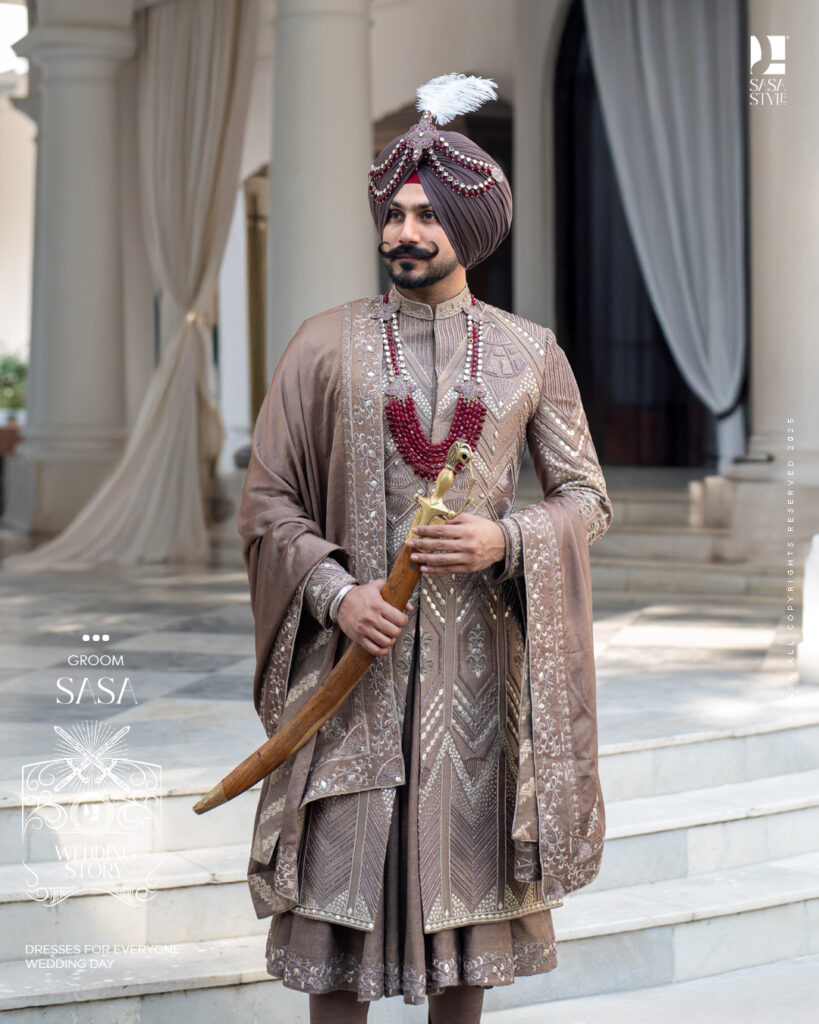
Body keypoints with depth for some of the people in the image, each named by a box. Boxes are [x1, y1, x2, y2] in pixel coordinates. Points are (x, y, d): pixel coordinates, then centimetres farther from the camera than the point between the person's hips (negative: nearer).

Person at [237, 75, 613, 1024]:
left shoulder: (529, 354, 5)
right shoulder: (325, 343, 1)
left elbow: (587, 496, 8)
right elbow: (266, 499, 2)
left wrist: (508, 541, -12)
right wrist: (334, 591, -13)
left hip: (481, 656, 1)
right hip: (358, 653, -1)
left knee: (470, 863, 8)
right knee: (341, 877, 0)